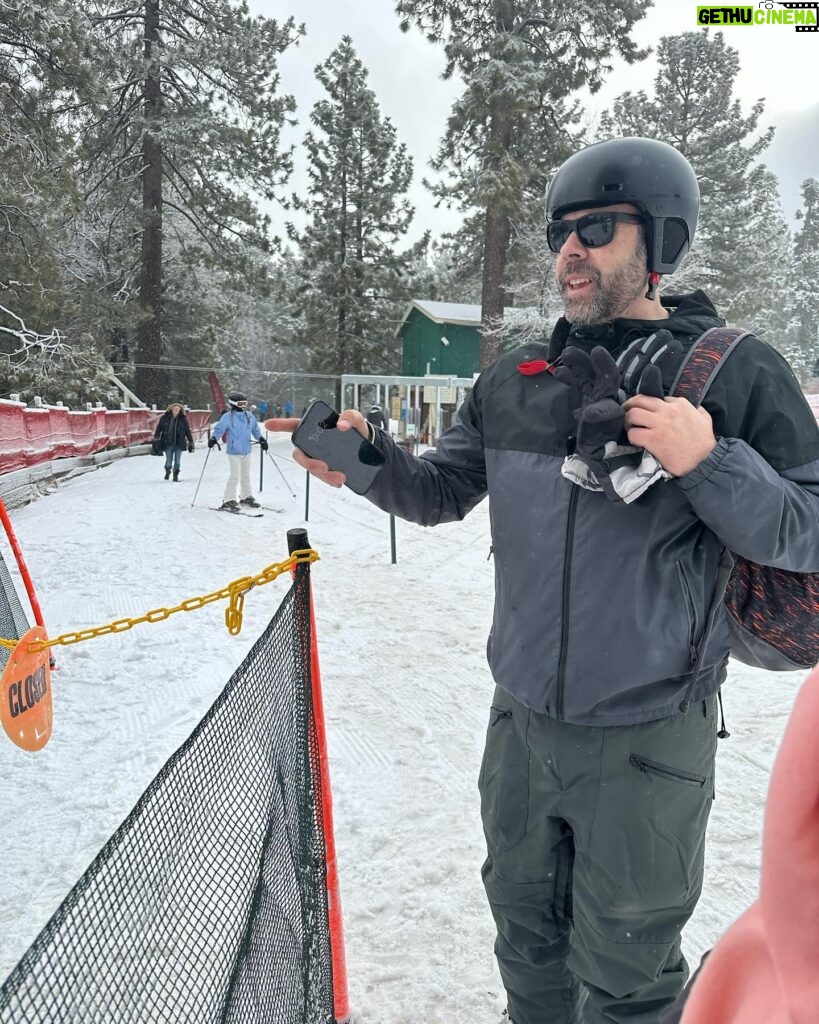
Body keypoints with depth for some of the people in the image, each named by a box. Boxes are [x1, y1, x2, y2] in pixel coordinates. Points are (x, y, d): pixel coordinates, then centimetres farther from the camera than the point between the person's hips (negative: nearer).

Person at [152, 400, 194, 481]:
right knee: (169, 461, 1)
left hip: (179, 443, 1)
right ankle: (167, 471, 33)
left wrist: (191, 443, 5)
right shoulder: (164, 418, 0)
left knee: (177, 461, 0)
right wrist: (156, 440, -3)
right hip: (168, 443, -1)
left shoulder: (183, 419, 3)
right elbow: (158, 429, 3)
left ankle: (176, 475, 17)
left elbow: (188, 431, 7)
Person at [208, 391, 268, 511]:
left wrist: (261, 439, 18)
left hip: (246, 451, 6)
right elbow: (218, 429, -12)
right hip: (234, 452, -6)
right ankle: (228, 501, -7)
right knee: (234, 475, -11)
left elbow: (255, 429, 20)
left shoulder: (249, 416, 7)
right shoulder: (227, 417, -10)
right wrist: (213, 438, -28)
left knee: (246, 475, 16)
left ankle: (246, 496, 30)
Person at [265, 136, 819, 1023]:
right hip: (521, 719, 4)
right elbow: (441, 492, 4)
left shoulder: (736, 374, -10)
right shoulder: (512, 382, 2)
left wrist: (709, 463, -25)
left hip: (646, 738, -4)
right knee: (526, 935, 25)